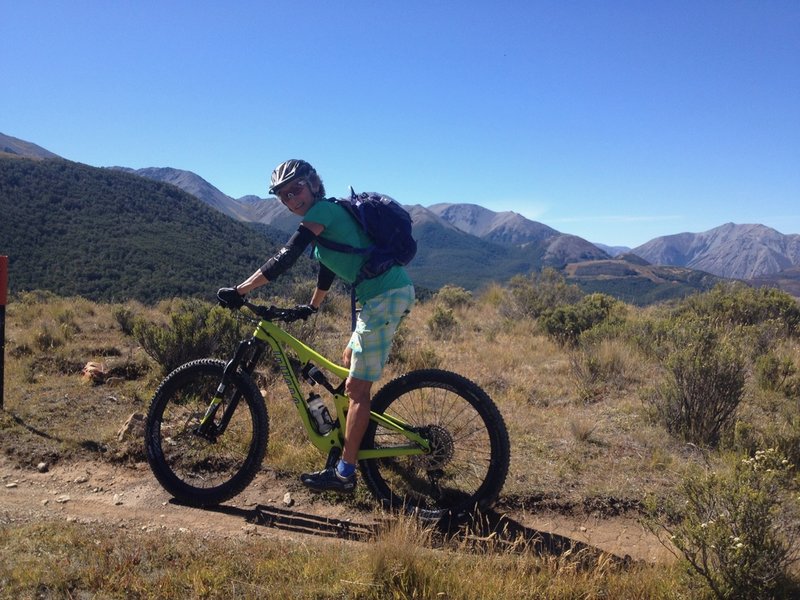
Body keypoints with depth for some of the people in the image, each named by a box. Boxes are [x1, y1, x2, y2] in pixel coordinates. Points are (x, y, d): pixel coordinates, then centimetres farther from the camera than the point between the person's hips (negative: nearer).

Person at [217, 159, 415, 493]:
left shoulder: (323, 210, -10)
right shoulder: (327, 217, 19)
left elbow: (285, 258, -19)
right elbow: (328, 268, 29)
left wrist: (239, 291, -17)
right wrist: (311, 307, 37)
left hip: (386, 296, -10)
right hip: (392, 292, 10)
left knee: (356, 387, -4)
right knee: (349, 360, 24)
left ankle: (344, 474, 5)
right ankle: (360, 436, 34)